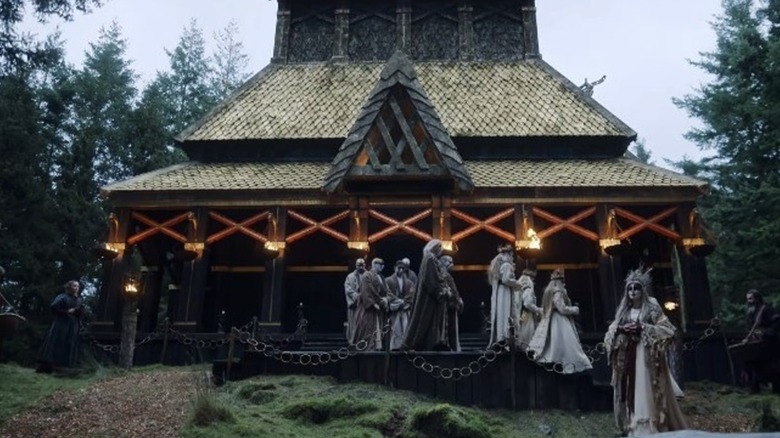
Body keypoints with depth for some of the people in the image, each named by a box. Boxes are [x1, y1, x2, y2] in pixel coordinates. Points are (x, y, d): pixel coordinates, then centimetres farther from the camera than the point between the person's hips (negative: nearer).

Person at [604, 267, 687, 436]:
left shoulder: (652, 307, -2)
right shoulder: (623, 310, 11)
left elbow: (667, 330, -8)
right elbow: (611, 331, 11)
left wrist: (642, 328, -17)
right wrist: (621, 328, -10)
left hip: (646, 356, -4)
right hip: (627, 356, 4)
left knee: (647, 392, -5)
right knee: (631, 391, 5)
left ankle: (651, 426, 1)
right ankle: (632, 426, 13)